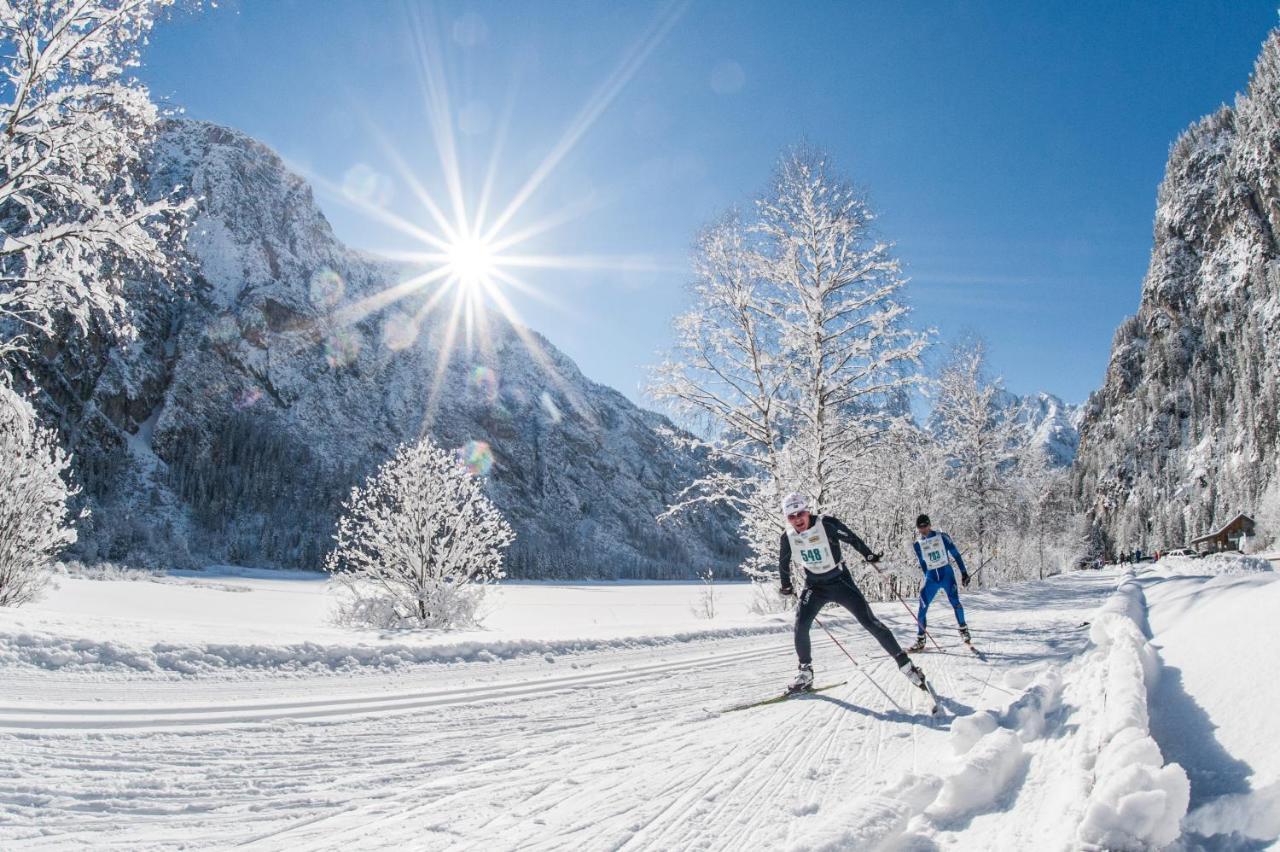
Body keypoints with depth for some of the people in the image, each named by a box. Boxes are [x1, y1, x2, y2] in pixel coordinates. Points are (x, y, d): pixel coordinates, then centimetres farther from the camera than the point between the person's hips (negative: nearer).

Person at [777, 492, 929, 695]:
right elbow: (783, 563, 11)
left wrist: (869, 555, -5)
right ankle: (805, 672, 0)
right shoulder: (788, 538, -8)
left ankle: (904, 663, 5)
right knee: (800, 625, -16)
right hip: (814, 587, 3)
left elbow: (850, 538, -6)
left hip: (840, 581, -3)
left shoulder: (826, 524, -19)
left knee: (869, 621, -6)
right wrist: (786, 586, 19)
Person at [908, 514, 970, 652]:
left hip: (946, 574, -2)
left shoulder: (942, 536, -4)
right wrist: (927, 580, 7)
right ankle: (920, 640, 7)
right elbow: (923, 564, 9)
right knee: (922, 607, -3)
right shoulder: (917, 544, 3)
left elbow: (955, 554, 0)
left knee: (955, 602, -16)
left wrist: (964, 573, -2)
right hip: (931, 578, 2)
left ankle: (963, 629, 10)